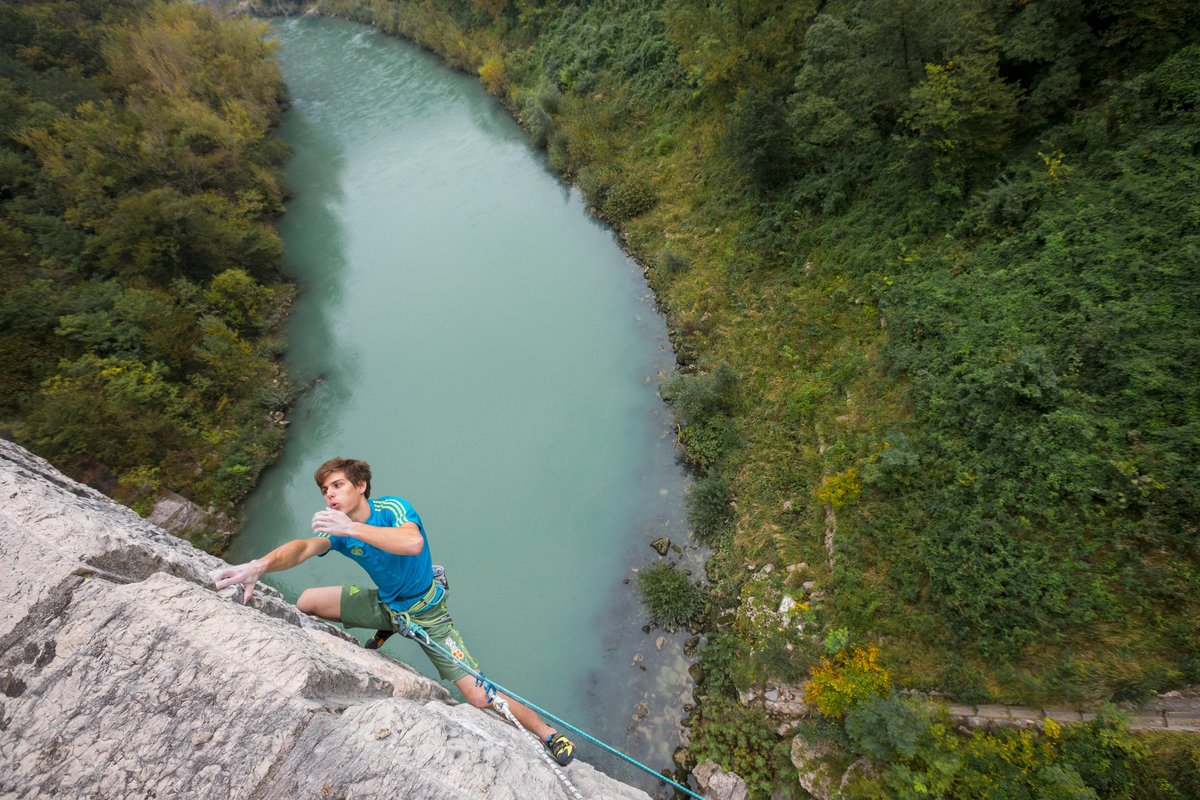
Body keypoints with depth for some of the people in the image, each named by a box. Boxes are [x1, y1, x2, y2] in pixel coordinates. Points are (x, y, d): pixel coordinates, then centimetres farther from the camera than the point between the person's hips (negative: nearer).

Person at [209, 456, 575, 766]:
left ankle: (547, 733, 3)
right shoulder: (337, 526, -6)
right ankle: (383, 631, 23)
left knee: (479, 696, -18)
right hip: (384, 603, 6)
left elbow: (413, 543, -44)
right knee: (305, 603, 6)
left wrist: (352, 529, -48)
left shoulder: (393, 508, -22)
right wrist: (259, 565, -46)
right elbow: (303, 547, -26)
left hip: (425, 612, -6)